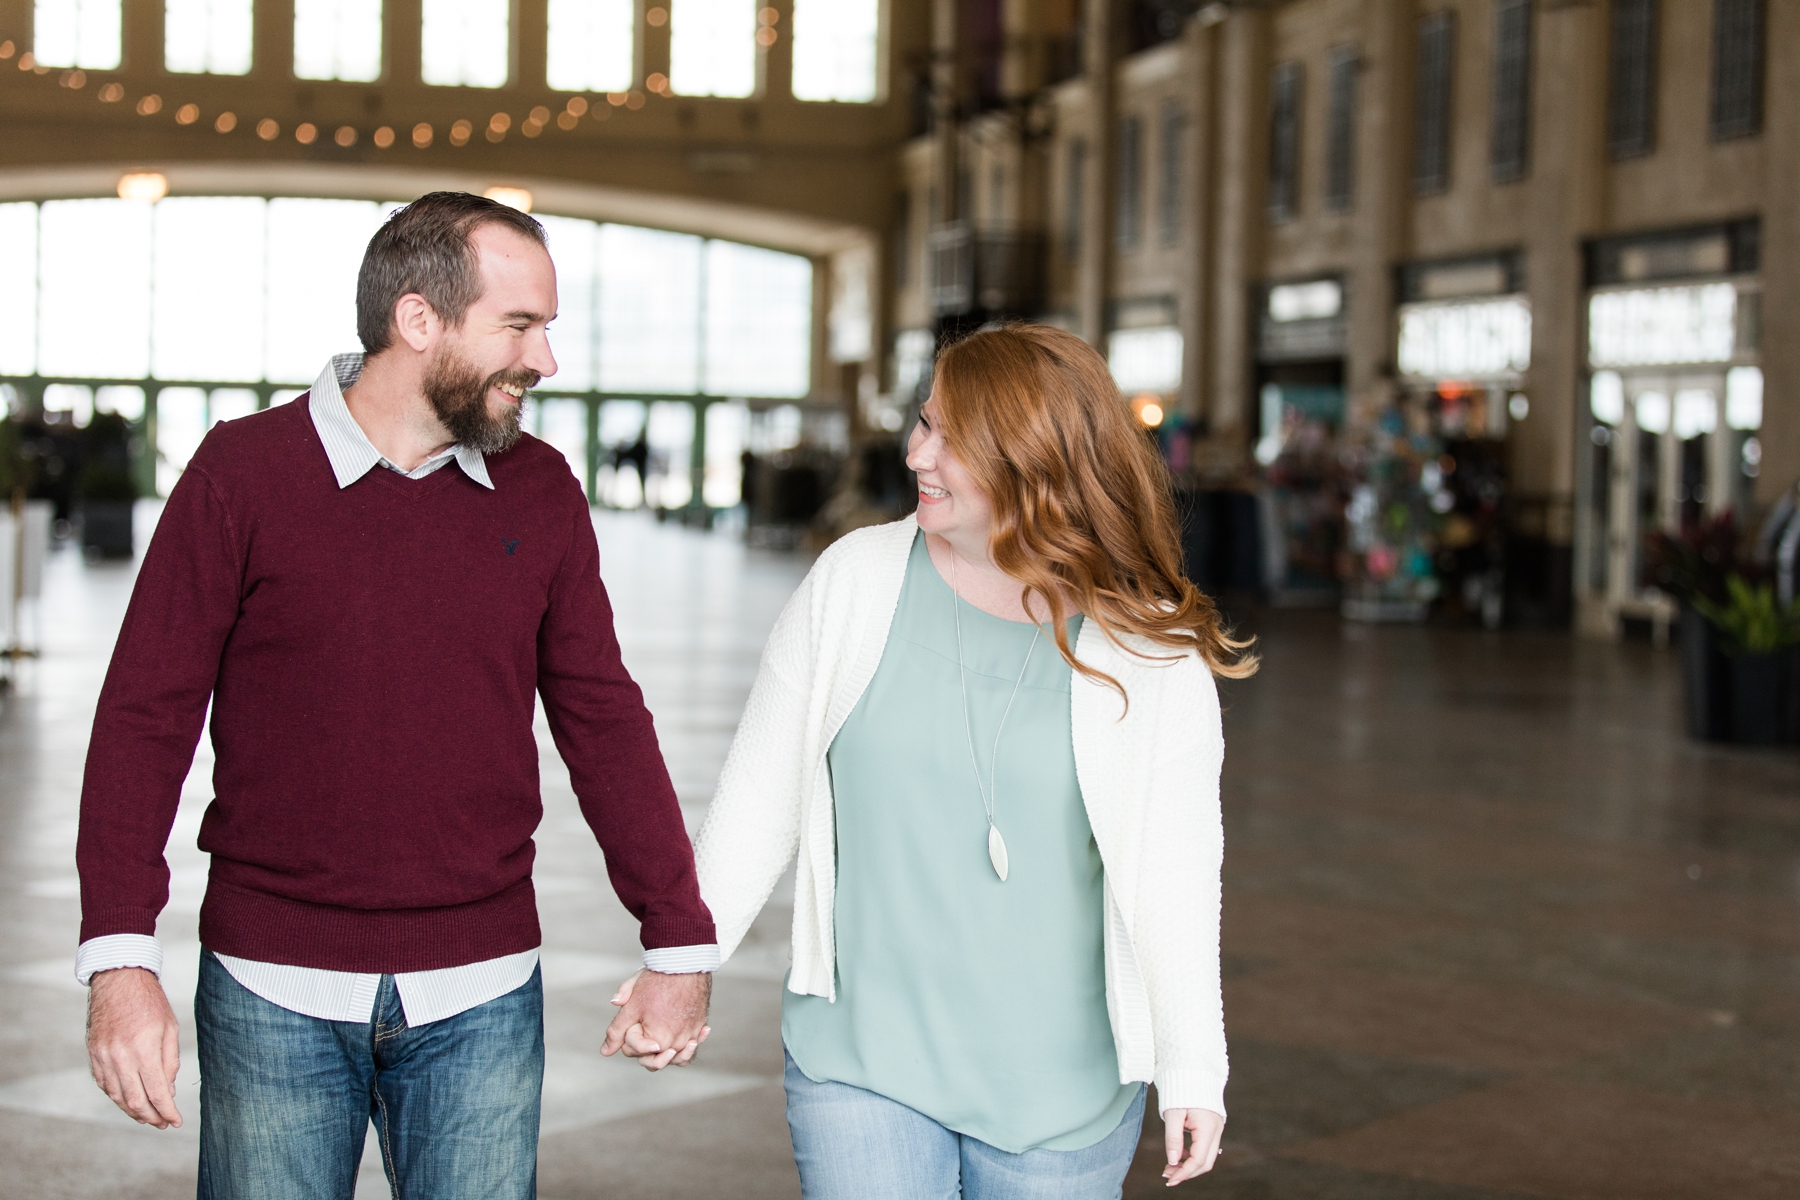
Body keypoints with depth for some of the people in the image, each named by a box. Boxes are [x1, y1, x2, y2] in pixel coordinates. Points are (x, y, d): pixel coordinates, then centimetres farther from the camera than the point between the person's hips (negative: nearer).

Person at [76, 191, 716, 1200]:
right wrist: (120, 956, -14)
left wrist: (680, 943, 7)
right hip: (275, 993, -2)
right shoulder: (243, 471, -4)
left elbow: (602, 718, 9)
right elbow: (146, 717, -5)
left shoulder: (541, 491, 4)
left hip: (482, 1001, 2)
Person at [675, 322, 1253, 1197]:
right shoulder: (854, 583, -3)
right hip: (860, 1061, 1)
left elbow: (1176, 865, -4)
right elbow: (760, 794, 5)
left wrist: (1192, 1067, -6)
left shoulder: (1149, 649, -6)